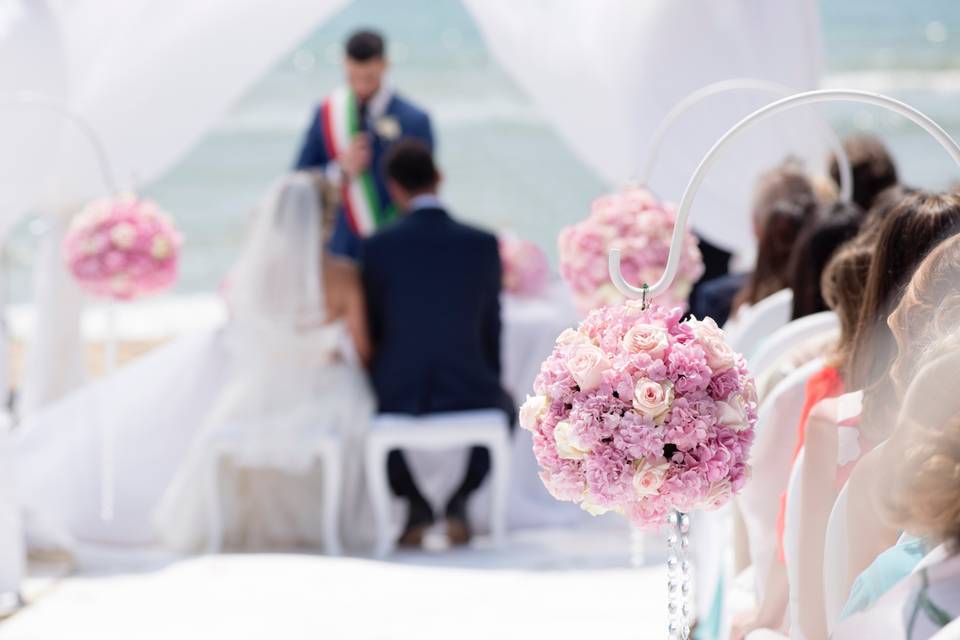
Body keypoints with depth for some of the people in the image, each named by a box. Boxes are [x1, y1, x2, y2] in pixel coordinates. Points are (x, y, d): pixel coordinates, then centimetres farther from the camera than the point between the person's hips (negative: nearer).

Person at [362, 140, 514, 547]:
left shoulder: (378, 246, -7)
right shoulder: (483, 244, -4)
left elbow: (372, 331, 4)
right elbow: (490, 327, 6)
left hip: (398, 398, -1)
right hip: (469, 393, 1)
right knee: (504, 405, 36)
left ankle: (414, 505, 22)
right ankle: (459, 504, 21)